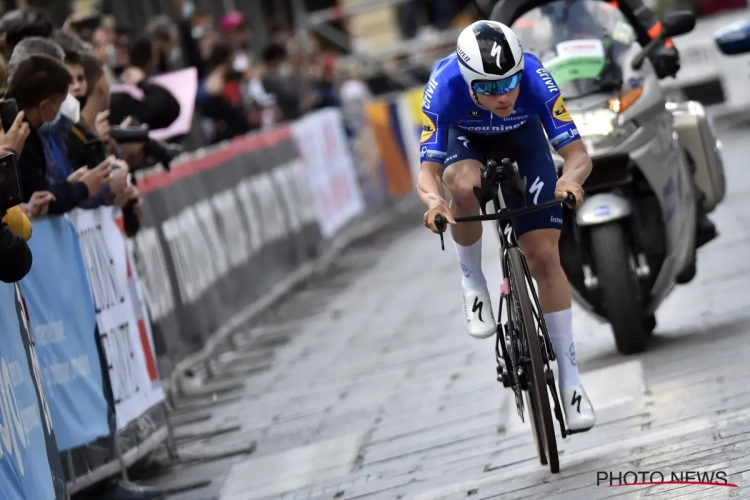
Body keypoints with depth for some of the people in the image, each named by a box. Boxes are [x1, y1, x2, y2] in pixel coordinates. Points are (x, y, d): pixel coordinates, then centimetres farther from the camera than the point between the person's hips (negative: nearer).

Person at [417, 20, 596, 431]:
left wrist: (570, 179, -58)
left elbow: (578, 154, -35)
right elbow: (428, 170, -35)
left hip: (522, 135, 0)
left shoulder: (534, 78, -38)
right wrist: (433, 200, -58)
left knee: (544, 255, -9)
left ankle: (569, 377, 1)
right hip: (464, 135, 0)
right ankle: (473, 282, -9)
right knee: (464, 185, -37)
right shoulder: (445, 87, -38)